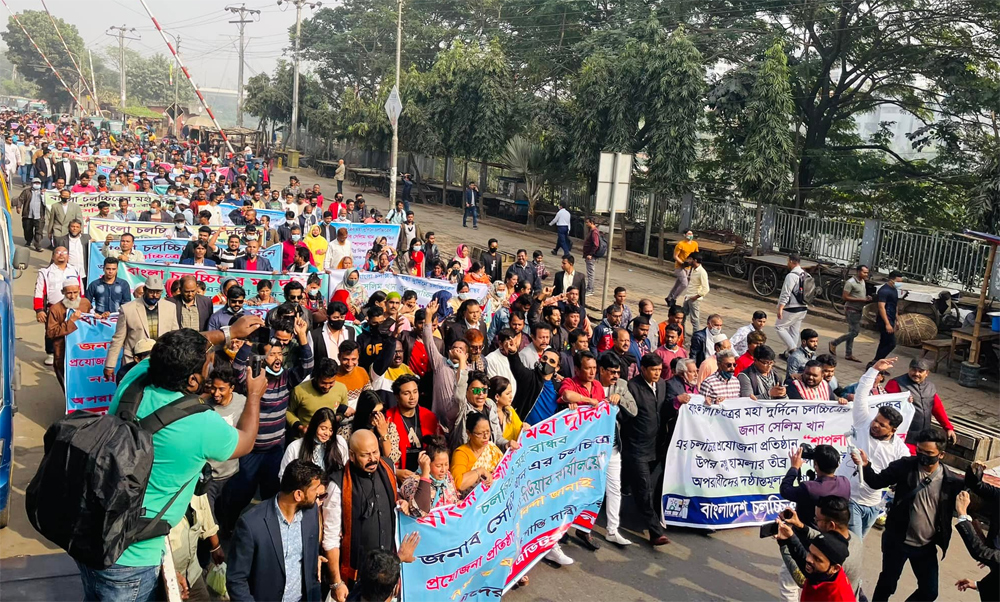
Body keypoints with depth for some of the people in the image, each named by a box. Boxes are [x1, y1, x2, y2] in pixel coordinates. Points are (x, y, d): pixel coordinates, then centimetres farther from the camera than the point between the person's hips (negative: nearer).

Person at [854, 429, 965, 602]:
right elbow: (877, 482, -10)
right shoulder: (905, 466, -13)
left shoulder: (951, 481, -10)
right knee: (887, 583, 12)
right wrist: (865, 465, -30)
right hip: (897, 541, -2)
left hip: (926, 546, 2)